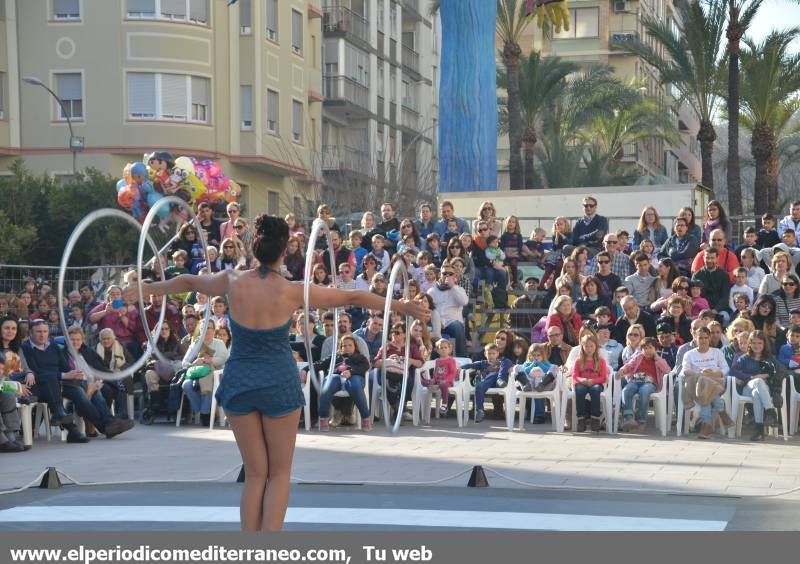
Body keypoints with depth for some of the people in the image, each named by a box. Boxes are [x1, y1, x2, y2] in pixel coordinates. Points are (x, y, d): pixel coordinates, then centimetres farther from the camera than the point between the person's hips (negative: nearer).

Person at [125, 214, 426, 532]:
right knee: (279, 474, 10)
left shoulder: (233, 281, -5)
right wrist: (401, 306, 5)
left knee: (255, 474, 12)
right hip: (279, 383, -3)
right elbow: (352, 297, -4)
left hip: (239, 383, 3)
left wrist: (149, 289, 31)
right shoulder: (292, 292, -12)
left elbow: (189, 282, 13)